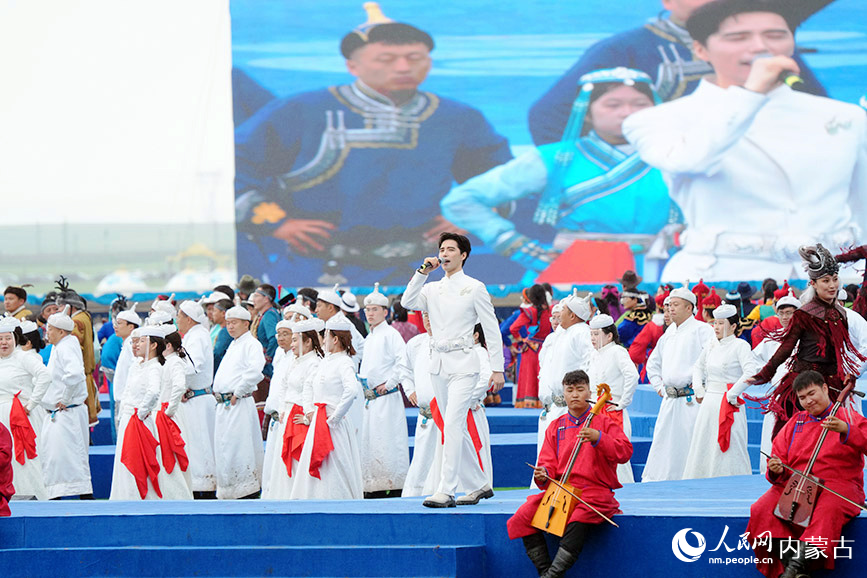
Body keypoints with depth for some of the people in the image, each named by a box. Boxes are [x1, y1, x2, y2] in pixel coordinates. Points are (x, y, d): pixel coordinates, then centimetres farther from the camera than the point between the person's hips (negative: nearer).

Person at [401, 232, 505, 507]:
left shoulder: (475, 288, 0)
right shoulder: (432, 289, 14)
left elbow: (492, 330, -1)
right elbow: (408, 303, -4)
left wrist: (497, 368, -6)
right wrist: (422, 273, -7)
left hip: (463, 363, -6)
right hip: (438, 364, 6)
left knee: (452, 425, -17)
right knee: (455, 429, 10)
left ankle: (446, 491, -22)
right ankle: (480, 484, 21)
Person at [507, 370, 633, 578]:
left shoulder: (603, 422, 5)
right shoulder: (556, 427, 17)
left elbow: (625, 452, -9)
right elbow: (549, 463, 15)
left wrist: (598, 438, -23)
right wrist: (543, 476, -9)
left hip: (596, 491, -5)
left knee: (579, 519, -38)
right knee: (523, 516, -18)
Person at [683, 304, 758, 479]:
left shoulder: (740, 346, -7)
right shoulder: (711, 346, 12)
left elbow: (751, 373, -19)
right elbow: (698, 367, 29)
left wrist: (732, 394, -17)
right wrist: (699, 390, 14)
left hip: (728, 405, -7)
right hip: (709, 403, 7)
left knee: (729, 449, -7)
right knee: (702, 446, 8)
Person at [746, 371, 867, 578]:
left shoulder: (848, 417, 8)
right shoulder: (794, 424, 21)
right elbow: (779, 458, 19)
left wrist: (845, 430, -28)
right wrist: (776, 471, -5)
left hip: (838, 485, -4)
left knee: (828, 510, -40)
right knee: (762, 510, -25)